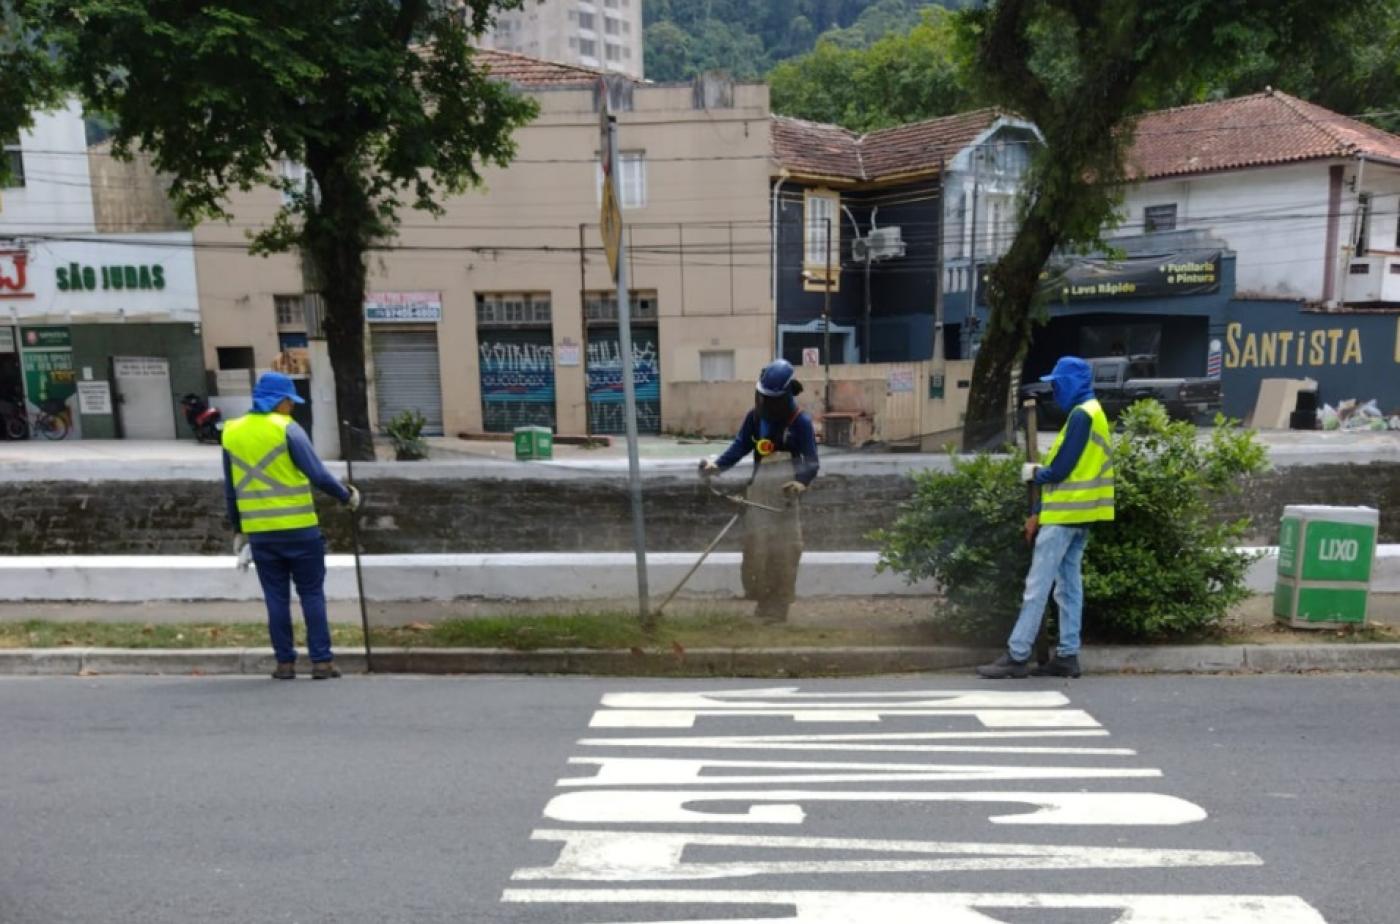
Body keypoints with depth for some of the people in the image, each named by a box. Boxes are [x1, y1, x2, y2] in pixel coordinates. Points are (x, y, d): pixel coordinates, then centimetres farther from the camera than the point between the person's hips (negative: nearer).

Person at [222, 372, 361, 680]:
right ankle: (321, 661, 5)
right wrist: (346, 495, 1)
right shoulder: (287, 429, -8)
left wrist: (238, 528, 21)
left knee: (277, 599, 11)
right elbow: (318, 475, -14)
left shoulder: (231, 433, 8)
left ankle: (285, 662, 13)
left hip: (259, 533, 4)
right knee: (312, 595, 4)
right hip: (299, 529, -4)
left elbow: (231, 489, 13)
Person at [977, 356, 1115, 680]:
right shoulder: (1092, 413, 17)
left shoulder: (1081, 415, -14)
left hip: (1065, 514, -10)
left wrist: (1034, 473, 3)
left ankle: (1017, 656, -5)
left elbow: (1061, 469, -20)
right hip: (1078, 514, 10)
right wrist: (1039, 514, 15)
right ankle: (1067, 656, 14)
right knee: (1069, 585, 11)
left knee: (1037, 586, -8)